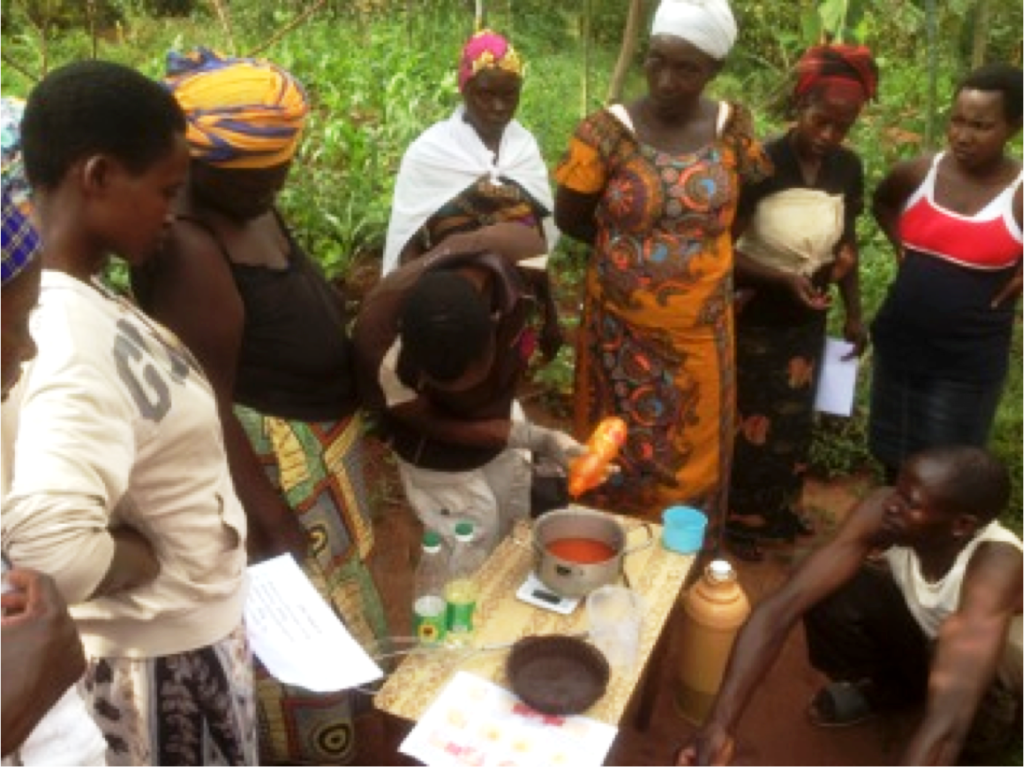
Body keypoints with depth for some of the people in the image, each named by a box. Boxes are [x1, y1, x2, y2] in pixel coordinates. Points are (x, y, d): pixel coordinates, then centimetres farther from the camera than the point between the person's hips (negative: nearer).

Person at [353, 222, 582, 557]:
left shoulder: (522, 251, -33)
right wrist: (536, 438, -28)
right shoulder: (381, 341, -39)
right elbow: (428, 422, -20)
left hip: (502, 425, 4)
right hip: (438, 457, -4)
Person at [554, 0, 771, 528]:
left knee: (693, 458, 16)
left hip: (700, 332, 2)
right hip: (621, 331, -2)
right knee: (621, 455, 13)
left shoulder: (732, 128, -5)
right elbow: (569, 219, -3)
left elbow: (748, 207, 9)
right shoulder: (607, 131, -12)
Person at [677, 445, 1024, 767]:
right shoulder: (881, 511, -31)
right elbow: (781, 607, -37)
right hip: (921, 628, 4)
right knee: (828, 594, -25)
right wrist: (719, 726, -46)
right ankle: (887, 687, 8)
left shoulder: (995, 564, -41)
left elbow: (947, 721, -51)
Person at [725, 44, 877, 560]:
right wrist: (783, 278, -31)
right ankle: (738, 518, 28)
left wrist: (853, 314, 12)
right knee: (750, 419, 7)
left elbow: (846, 244, 9)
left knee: (795, 418, 19)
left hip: (809, 319, 6)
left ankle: (778, 508, 40)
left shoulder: (848, 167, -4)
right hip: (756, 316, -5)